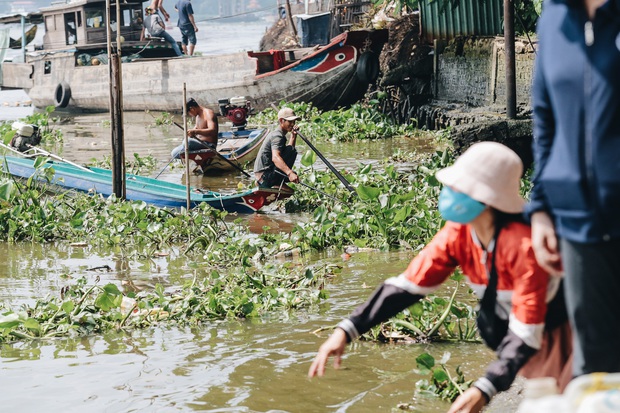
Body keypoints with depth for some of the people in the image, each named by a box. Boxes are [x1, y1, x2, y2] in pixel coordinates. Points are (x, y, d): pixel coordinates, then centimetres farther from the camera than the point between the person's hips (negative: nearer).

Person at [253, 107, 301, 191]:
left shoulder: (276, 134, 18)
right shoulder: (278, 136, -15)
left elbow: (288, 152, 27)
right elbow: (275, 157, -33)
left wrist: (293, 136, 17)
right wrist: (290, 173, -47)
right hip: (265, 176, -11)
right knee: (292, 150, -13)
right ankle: (280, 184, -13)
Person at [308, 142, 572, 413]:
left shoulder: (523, 244, -34)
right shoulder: (458, 233, -16)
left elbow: (526, 332, -34)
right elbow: (406, 286, -16)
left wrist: (484, 390, -44)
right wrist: (345, 332, -26)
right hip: (510, 321, 6)